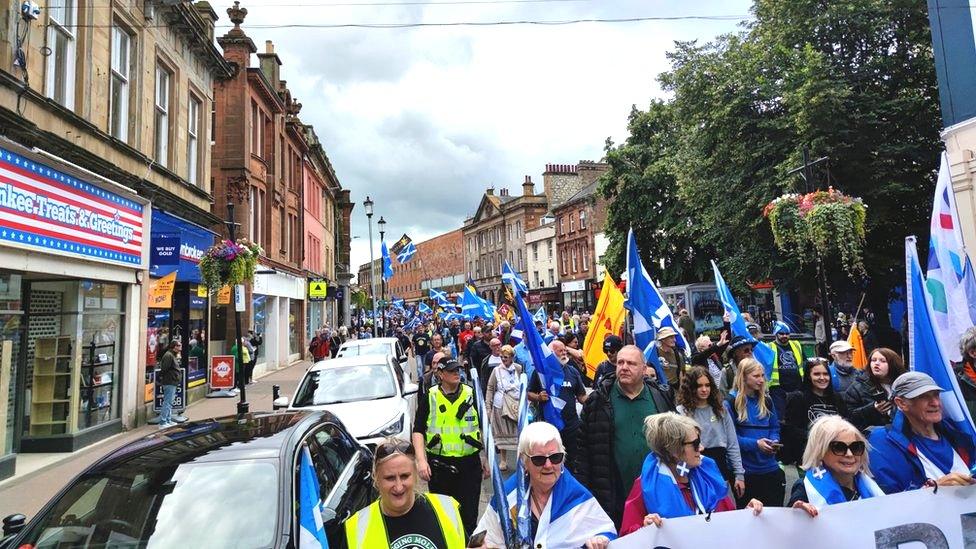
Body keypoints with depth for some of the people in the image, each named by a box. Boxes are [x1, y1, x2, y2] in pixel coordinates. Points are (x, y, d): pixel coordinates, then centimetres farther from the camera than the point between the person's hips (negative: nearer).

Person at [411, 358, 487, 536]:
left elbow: (482, 429, 12)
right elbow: (418, 431, -1)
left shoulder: (471, 395, 5)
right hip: (439, 465, 0)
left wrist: (485, 459, 12)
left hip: (469, 463, 1)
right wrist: (421, 460, -13)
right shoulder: (429, 397, 0)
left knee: (469, 514, 5)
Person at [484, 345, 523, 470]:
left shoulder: (519, 369, 0)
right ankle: (503, 460, 20)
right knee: (502, 433, 8)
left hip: (516, 406, 0)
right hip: (500, 406, 0)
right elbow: (490, 388, 2)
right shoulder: (496, 370, 0)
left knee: (518, 432, -1)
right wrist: (488, 407, -2)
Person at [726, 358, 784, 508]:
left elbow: (775, 428, 13)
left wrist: (774, 442, -8)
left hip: (770, 467, 5)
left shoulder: (766, 400, 9)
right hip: (744, 469, -4)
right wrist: (755, 444, -21)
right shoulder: (731, 402, -9)